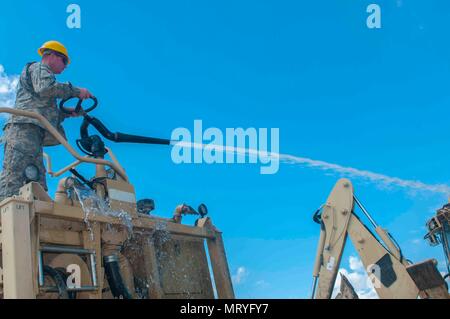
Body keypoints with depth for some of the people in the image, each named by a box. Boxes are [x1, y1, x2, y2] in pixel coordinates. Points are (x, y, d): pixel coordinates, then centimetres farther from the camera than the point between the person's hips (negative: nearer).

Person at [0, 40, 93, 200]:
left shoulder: (40, 72, 41)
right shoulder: (39, 68, 12)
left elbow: (45, 113, 36)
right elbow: (46, 87, -12)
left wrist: (67, 113, 25)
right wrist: (76, 91, -6)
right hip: (24, 127, -10)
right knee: (14, 176, -25)